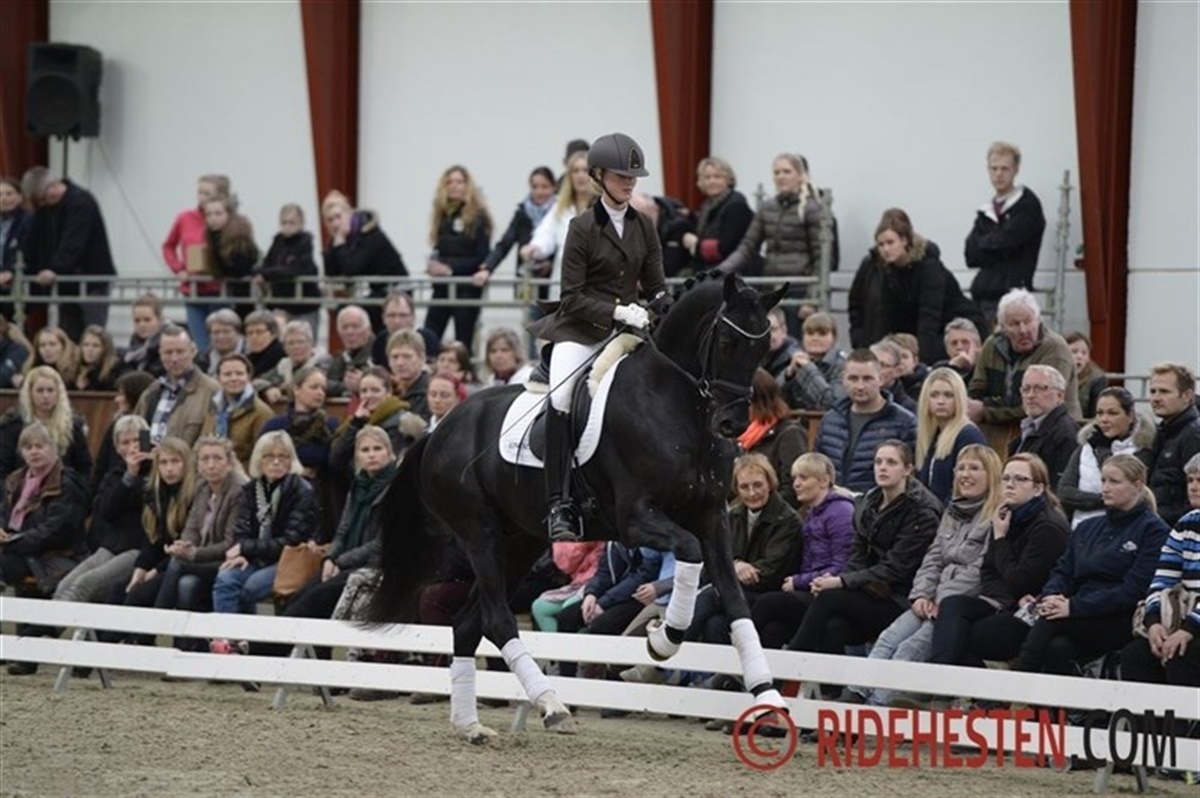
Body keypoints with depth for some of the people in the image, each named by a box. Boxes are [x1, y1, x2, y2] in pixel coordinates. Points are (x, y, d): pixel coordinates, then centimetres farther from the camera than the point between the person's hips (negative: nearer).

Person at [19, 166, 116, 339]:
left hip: (91, 282, -7)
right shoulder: (44, 208, 9)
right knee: (66, 338, 3)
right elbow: (30, 244, 7)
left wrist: (56, 270, -39)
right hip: (66, 285, 7)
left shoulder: (81, 202, -16)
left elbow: (73, 242, -28)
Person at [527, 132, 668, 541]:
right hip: (581, 330, -6)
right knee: (561, 400, -27)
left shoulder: (644, 227, 9)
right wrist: (618, 312, -21)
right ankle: (559, 505, -28)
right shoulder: (583, 228, -5)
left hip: (629, 329, 6)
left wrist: (659, 312, -9)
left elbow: (656, 287, 12)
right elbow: (572, 298, -10)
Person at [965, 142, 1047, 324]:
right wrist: (992, 243, -6)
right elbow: (971, 256, 7)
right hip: (983, 296, 6)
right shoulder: (985, 212, 17)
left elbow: (1006, 241, -12)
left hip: (1012, 294, -6)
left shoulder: (1028, 205, 0)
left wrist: (983, 243, 5)